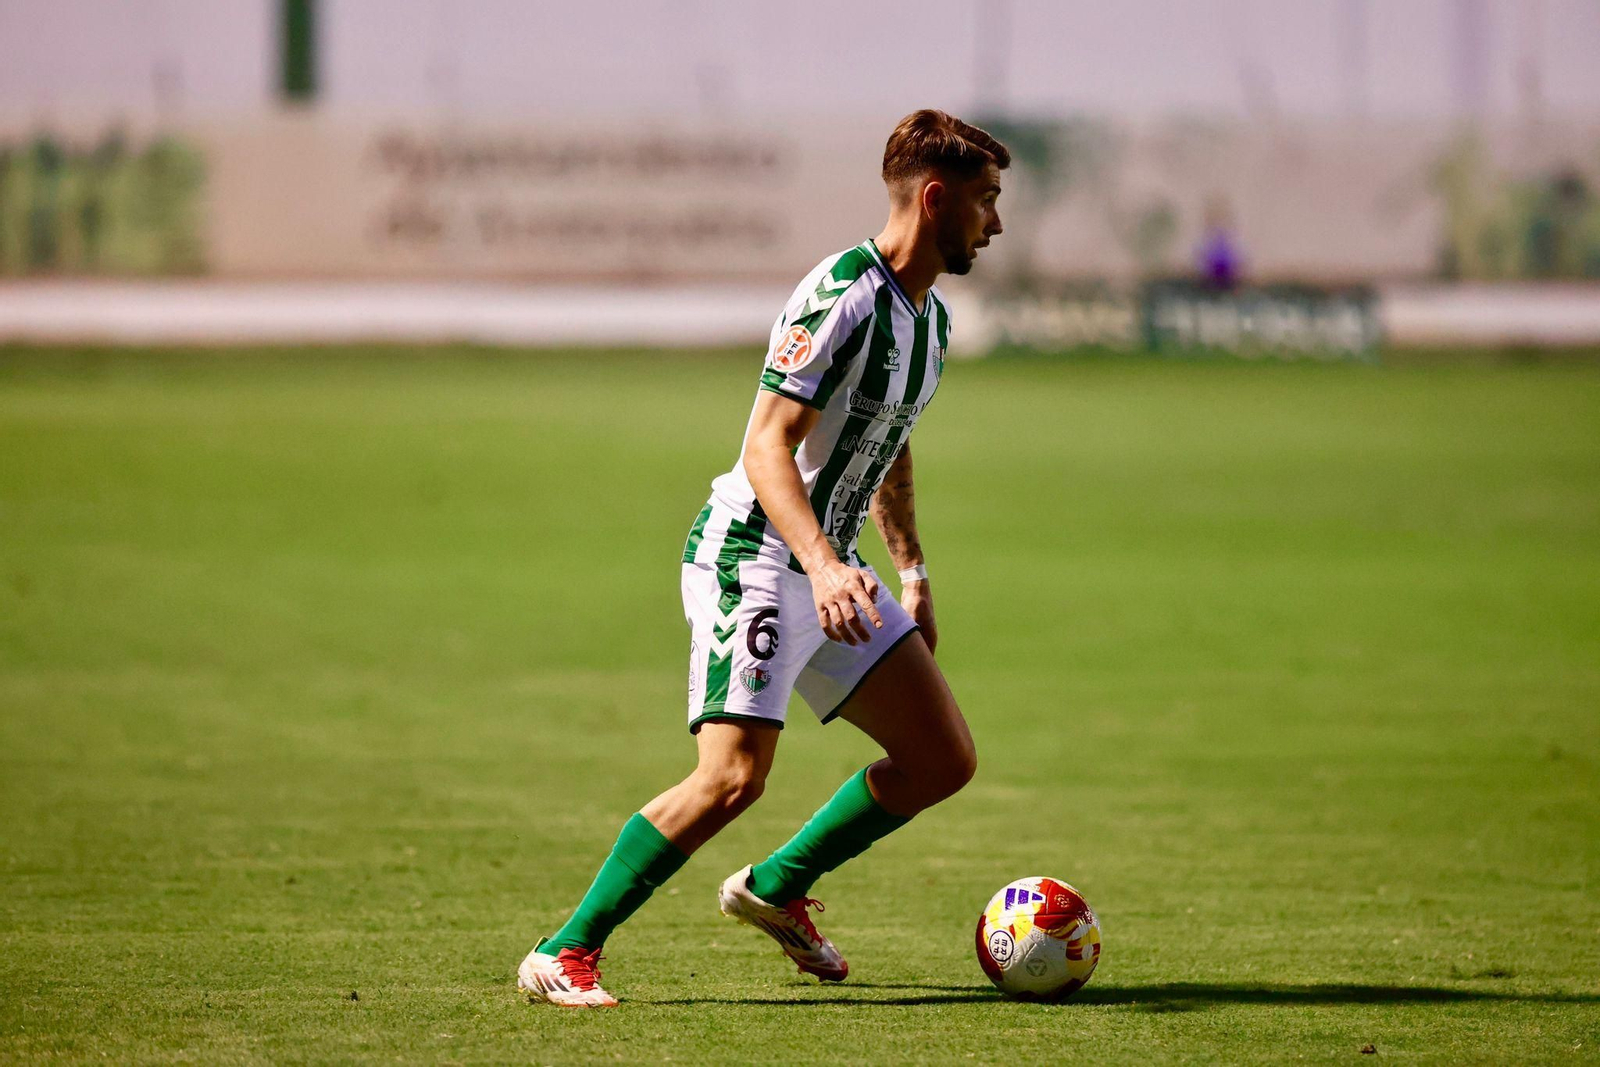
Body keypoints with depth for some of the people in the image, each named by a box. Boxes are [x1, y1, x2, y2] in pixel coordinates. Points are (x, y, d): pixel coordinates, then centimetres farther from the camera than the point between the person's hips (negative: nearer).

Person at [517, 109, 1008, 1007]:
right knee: (733, 775, -21)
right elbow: (767, 448, -23)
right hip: (753, 555, -9)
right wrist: (824, 564, -35)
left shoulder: (931, 318, 12)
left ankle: (776, 889, 22)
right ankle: (565, 955, -12)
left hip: (830, 569, 9)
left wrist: (914, 576, 26)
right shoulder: (843, 298, -18)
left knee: (945, 759, 6)